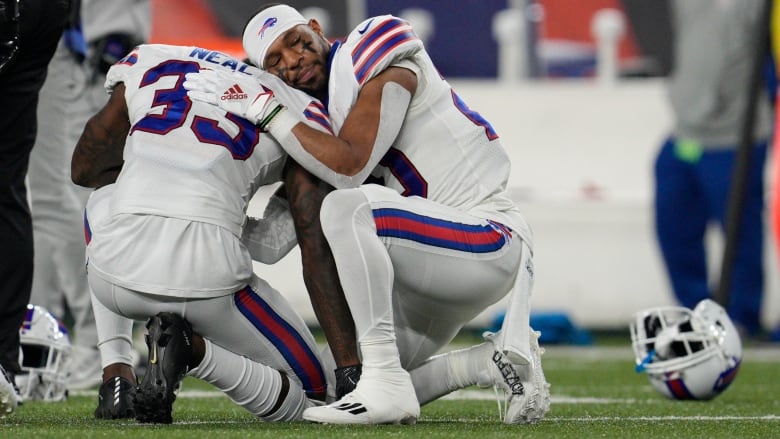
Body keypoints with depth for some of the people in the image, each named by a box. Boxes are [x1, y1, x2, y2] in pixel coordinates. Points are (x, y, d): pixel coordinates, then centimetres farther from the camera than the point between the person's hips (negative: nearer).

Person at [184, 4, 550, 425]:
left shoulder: (383, 67, -11)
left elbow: (349, 168, -26)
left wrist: (266, 110, -21)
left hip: (490, 243, -10)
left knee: (348, 207, -34)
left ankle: (386, 385, -30)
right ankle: (497, 360, 8)